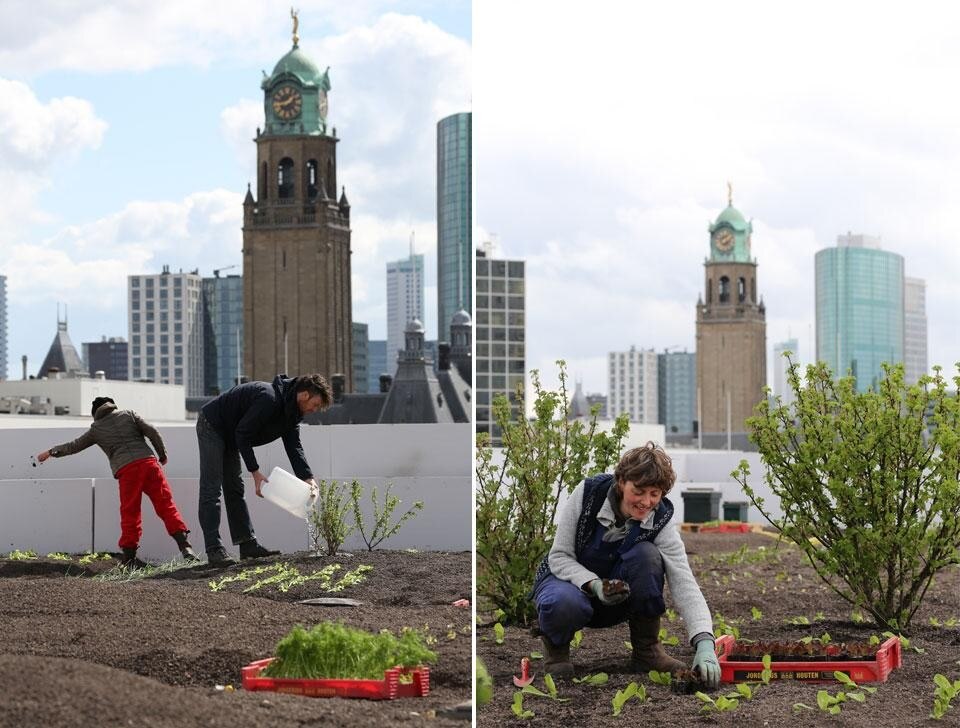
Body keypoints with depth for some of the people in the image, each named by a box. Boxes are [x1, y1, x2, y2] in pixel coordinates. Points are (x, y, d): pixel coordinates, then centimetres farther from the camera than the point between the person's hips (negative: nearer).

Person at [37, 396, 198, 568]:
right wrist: (162, 454, 18)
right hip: (148, 462, 1)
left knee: (130, 514, 6)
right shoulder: (128, 414, 18)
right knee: (165, 504, -1)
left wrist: (51, 452, 44)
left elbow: (73, 446, 29)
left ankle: (129, 556, 6)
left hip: (126, 470, -1)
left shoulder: (96, 429, 18)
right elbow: (152, 431, 8)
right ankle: (184, 546, -11)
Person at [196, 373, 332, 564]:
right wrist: (255, 471, -27)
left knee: (235, 489, 10)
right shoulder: (269, 398, -31)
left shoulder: (291, 411, 0)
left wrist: (307, 477, -17)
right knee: (211, 489, -12)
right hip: (211, 426, -10)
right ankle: (213, 549, -15)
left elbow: (294, 446, -3)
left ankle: (247, 544, 12)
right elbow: (243, 433, -28)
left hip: (229, 436, 10)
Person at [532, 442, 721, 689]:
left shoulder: (660, 522, -20)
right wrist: (594, 585, -36)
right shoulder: (588, 494, -23)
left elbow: (685, 585, -30)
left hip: (618, 596, 2)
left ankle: (646, 648, -12)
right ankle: (556, 642, -2)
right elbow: (559, 557, -17)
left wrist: (705, 645, -45)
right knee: (564, 604, -39)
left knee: (646, 554, -30)